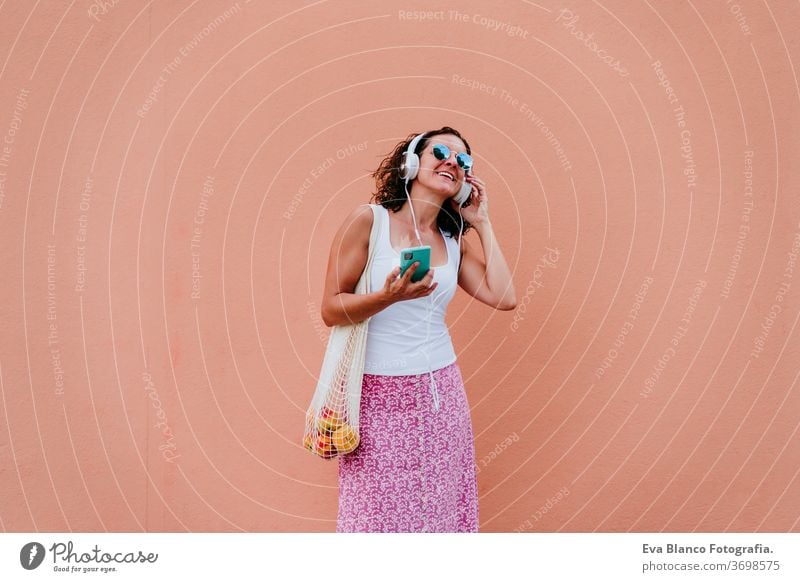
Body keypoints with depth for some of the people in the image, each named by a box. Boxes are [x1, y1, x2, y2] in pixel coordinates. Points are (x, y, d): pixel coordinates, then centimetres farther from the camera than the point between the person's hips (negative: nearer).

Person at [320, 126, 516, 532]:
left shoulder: (454, 242, 10)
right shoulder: (368, 221, -5)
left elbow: (504, 297, -2)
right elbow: (331, 309, -7)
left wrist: (482, 223, 4)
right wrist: (389, 296, -25)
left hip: (441, 393, 5)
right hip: (380, 395, -4)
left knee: (441, 506, 7)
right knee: (380, 512, 2)